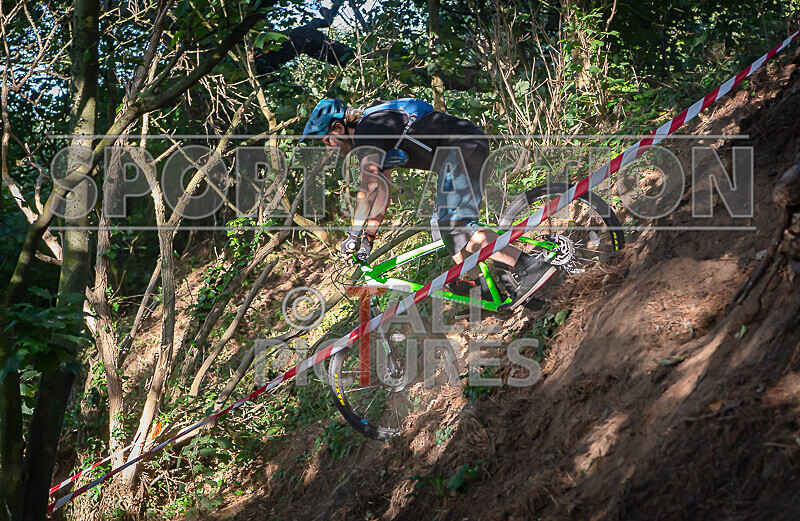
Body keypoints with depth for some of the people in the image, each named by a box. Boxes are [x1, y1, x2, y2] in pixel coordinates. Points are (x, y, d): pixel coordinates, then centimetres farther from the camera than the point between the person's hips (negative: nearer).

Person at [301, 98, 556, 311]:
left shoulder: (365, 133, -8)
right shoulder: (375, 132, 23)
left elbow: (370, 185, -22)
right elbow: (381, 191, 29)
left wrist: (354, 234, -18)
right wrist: (368, 239, 27)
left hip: (464, 148, -11)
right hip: (472, 147, 11)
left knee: (453, 227, -19)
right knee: (442, 226, 13)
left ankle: (531, 267, -26)